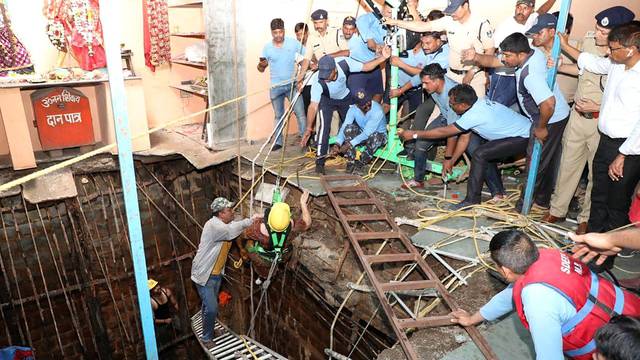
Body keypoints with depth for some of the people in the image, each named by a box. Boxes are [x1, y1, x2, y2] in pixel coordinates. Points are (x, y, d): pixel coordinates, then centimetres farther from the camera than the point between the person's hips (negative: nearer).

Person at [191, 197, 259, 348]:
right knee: (211, 308, -7)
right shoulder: (213, 225, -26)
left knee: (209, 306, 23)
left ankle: (209, 331, 40)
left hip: (217, 273, 9)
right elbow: (232, 230, -36)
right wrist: (251, 220, -28)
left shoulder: (225, 225, 3)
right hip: (204, 274, -9)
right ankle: (206, 338, 13)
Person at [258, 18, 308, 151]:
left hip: (292, 85, -1)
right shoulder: (267, 48, 0)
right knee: (278, 116, 12)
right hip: (276, 87, 2)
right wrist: (261, 65, -19)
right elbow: (261, 68, 4)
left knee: (300, 113, -7)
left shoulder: (294, 43, -5)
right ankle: (278, 142, 22)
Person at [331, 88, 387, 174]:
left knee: (375, 137, -38)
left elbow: (367, 133, -33)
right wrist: (337, 144, -38)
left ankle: (361, 163, -18)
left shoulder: (378, 111, -28)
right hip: (361, 135, 3)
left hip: (379, 135, -3)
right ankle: (351, 161, -20)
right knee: (348, 128, -26)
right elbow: (344, 126, -22)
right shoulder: (353, 109, -15)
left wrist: (349, 145, -37)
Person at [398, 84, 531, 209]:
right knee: (486, 154, 20)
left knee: (480, 155, -19)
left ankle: (472, 200, -12)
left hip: (524, 138, -10)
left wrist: (414, 134, -12)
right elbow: (464, 137, 7)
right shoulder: (478, 104, 3)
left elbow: (443, 132, -18)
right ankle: (499, 191, 31)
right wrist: (451, 162, 10)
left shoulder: (474, 114, -26)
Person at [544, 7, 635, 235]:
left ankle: (587, 218, 27)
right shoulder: (588, 41, -4)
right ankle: (557, 210, 29)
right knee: (568, 164, 14)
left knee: (597, 173, 9)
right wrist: (558, 67, 7)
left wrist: (598, 107, -20)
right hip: (578, 115, 5)